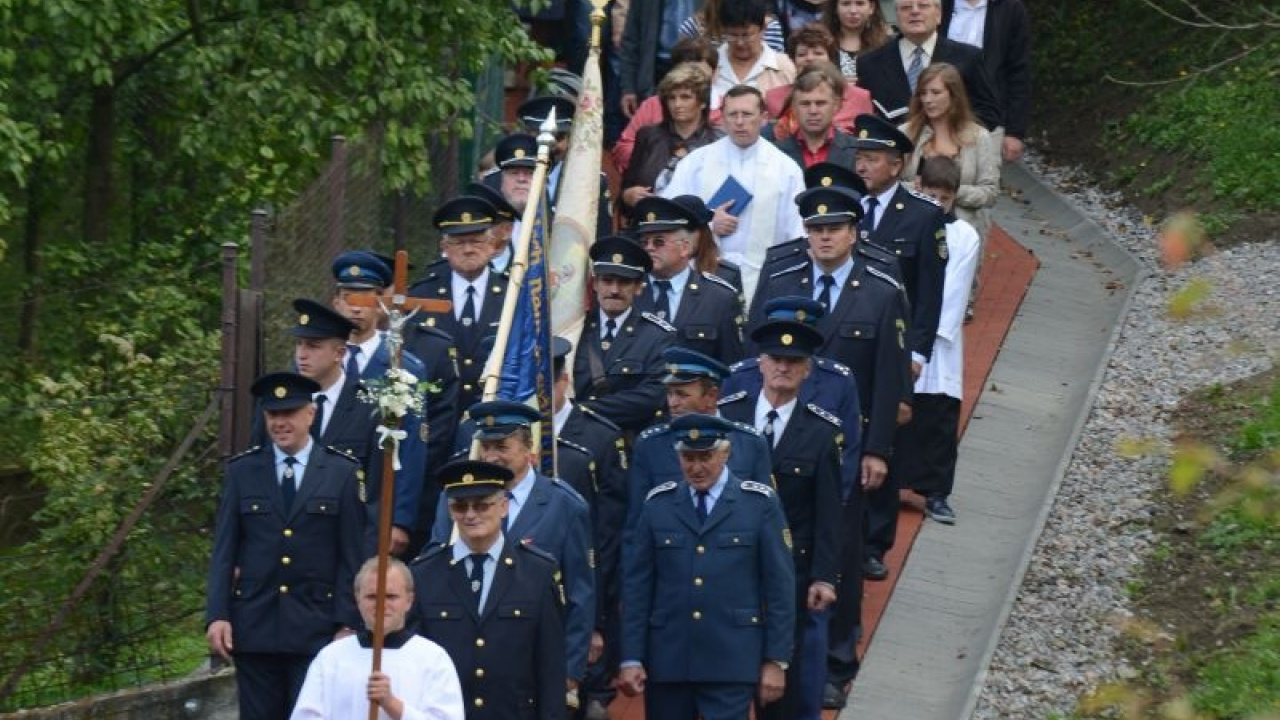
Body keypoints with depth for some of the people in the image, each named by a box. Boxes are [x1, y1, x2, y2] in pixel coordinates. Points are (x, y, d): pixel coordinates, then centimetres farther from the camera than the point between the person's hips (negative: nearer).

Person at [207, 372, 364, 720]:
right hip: (254, 625, 2)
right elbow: (223, 551, 5)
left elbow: (352, 556, 2)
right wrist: (216, 615, -4)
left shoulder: (343, 472, 3)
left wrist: (347, 623, -4)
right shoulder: (241, 471, 7)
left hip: (316, 627, -2)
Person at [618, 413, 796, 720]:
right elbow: (636, 584, 6)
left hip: (731, 663, -3)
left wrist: (776, 661, -2)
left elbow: (780, 587, 1)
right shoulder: (658, 504, 7)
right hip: (667, 660, 3)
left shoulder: (760, 503, 1)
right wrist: (631, 658, 1)